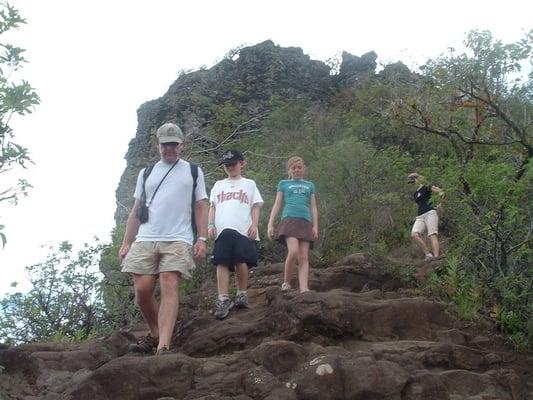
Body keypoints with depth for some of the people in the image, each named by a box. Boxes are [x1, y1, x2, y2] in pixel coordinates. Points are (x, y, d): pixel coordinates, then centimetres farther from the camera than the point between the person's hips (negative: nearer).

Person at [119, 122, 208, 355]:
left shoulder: (193, 171, 14)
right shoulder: (146, 173, 19)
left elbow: (201, 207, 10)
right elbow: (136, 210, 18)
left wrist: (202, 239, -3)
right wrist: (126, 243, 11)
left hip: (178, 240, -2)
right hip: (145, 240, 3)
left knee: (169, 288, -16)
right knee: (142, 289, -7)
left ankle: (163, 347, -22)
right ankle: (155, 335, 16)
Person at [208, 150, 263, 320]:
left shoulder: (249, 184, 17)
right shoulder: (218, 185, 23)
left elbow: (256, 207, 10)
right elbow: (212, 207, 19)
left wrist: (254, 225, -5)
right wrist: (211, 224, 4)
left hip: (243, 230, -2)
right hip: (222, 230, 2)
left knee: (241, 263, -11)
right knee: (222, 263, -7)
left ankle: (242, 295, 9)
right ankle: (223, 300, -8)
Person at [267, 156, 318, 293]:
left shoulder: (309, 185, 24)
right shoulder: (283, 184, 19)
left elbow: (313, 207, 19)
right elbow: (277, 205, 14)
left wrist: (315, 226, 6)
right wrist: (270, 224, 3)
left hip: (305, 222, 3)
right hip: (289, 220, -2)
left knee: (304, 257, -8)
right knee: (293, 251, -23)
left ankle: (304, 289, -15)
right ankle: (286, 282, -7)